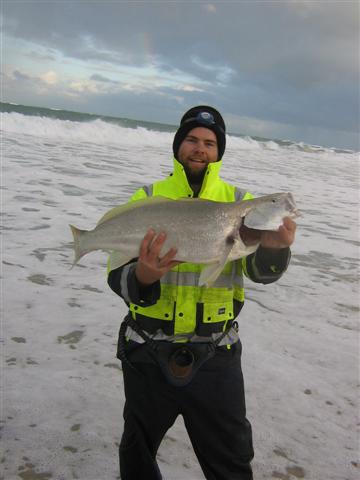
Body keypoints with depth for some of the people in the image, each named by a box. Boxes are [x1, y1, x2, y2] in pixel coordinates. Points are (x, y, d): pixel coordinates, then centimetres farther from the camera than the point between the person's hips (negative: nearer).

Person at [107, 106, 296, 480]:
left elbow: (260, 270, -11)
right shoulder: (147, 197, -2)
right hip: (148, 354, 1)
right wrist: (142, 276, -31)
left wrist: (272, 248, -34)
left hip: (215, 358, 0)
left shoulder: (238, 201, 0)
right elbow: (116, 273, -9)